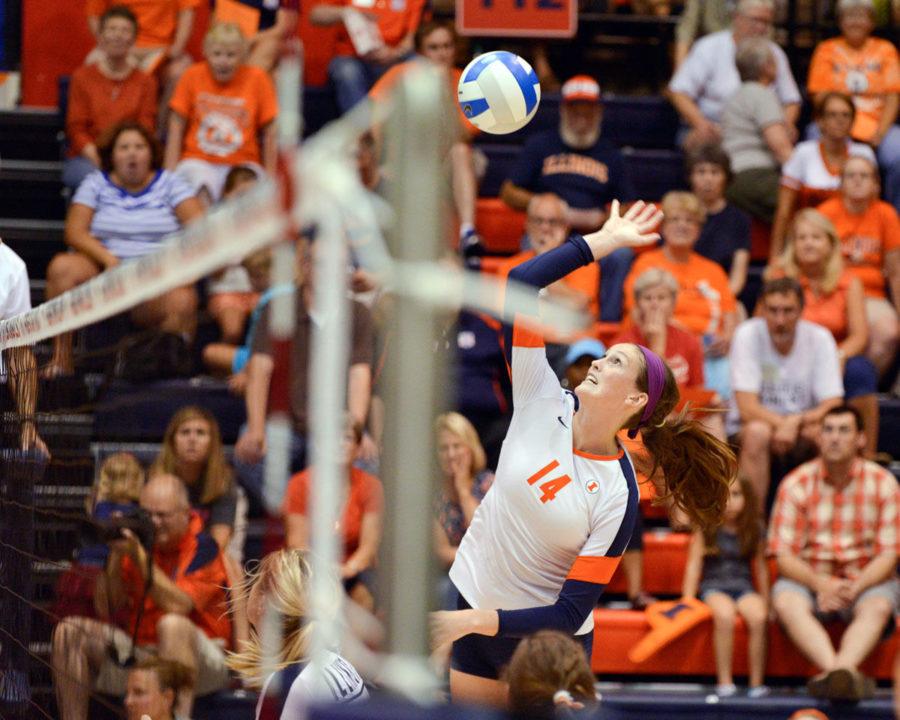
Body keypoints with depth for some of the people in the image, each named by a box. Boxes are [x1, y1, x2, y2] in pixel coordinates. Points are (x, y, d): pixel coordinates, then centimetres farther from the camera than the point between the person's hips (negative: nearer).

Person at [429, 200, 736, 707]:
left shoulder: (618, 497, -18)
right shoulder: (545, 402, -8)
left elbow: (571, 613, -20)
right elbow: (522, 285, -11)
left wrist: (479, 621, -28)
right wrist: (604, 241, -9)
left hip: (548, 643, -4)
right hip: (471, 605, 4)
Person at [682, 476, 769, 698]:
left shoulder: (754, 530, 9)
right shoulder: (706, 528, 4)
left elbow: (760, 567, 15)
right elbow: (694, 564, 2)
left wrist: (765, 602, 14)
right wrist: (687, 601, -4)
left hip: (743, 586, 2)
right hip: (713, 587, -2)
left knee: (758, 617, -32)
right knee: (725, 615, -37)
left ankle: (757, 683, -26)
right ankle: (724, 682, -33)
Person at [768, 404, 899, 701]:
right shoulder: (796, 484, -2)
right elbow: (784, 555, -5)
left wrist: (855, 587, -22)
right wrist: (821, 584, -23)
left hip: (866, 580, 0)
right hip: (808, 577, 0)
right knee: (786, 602, -33)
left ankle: (841, 668, -59)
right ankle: (843, 675, -55)